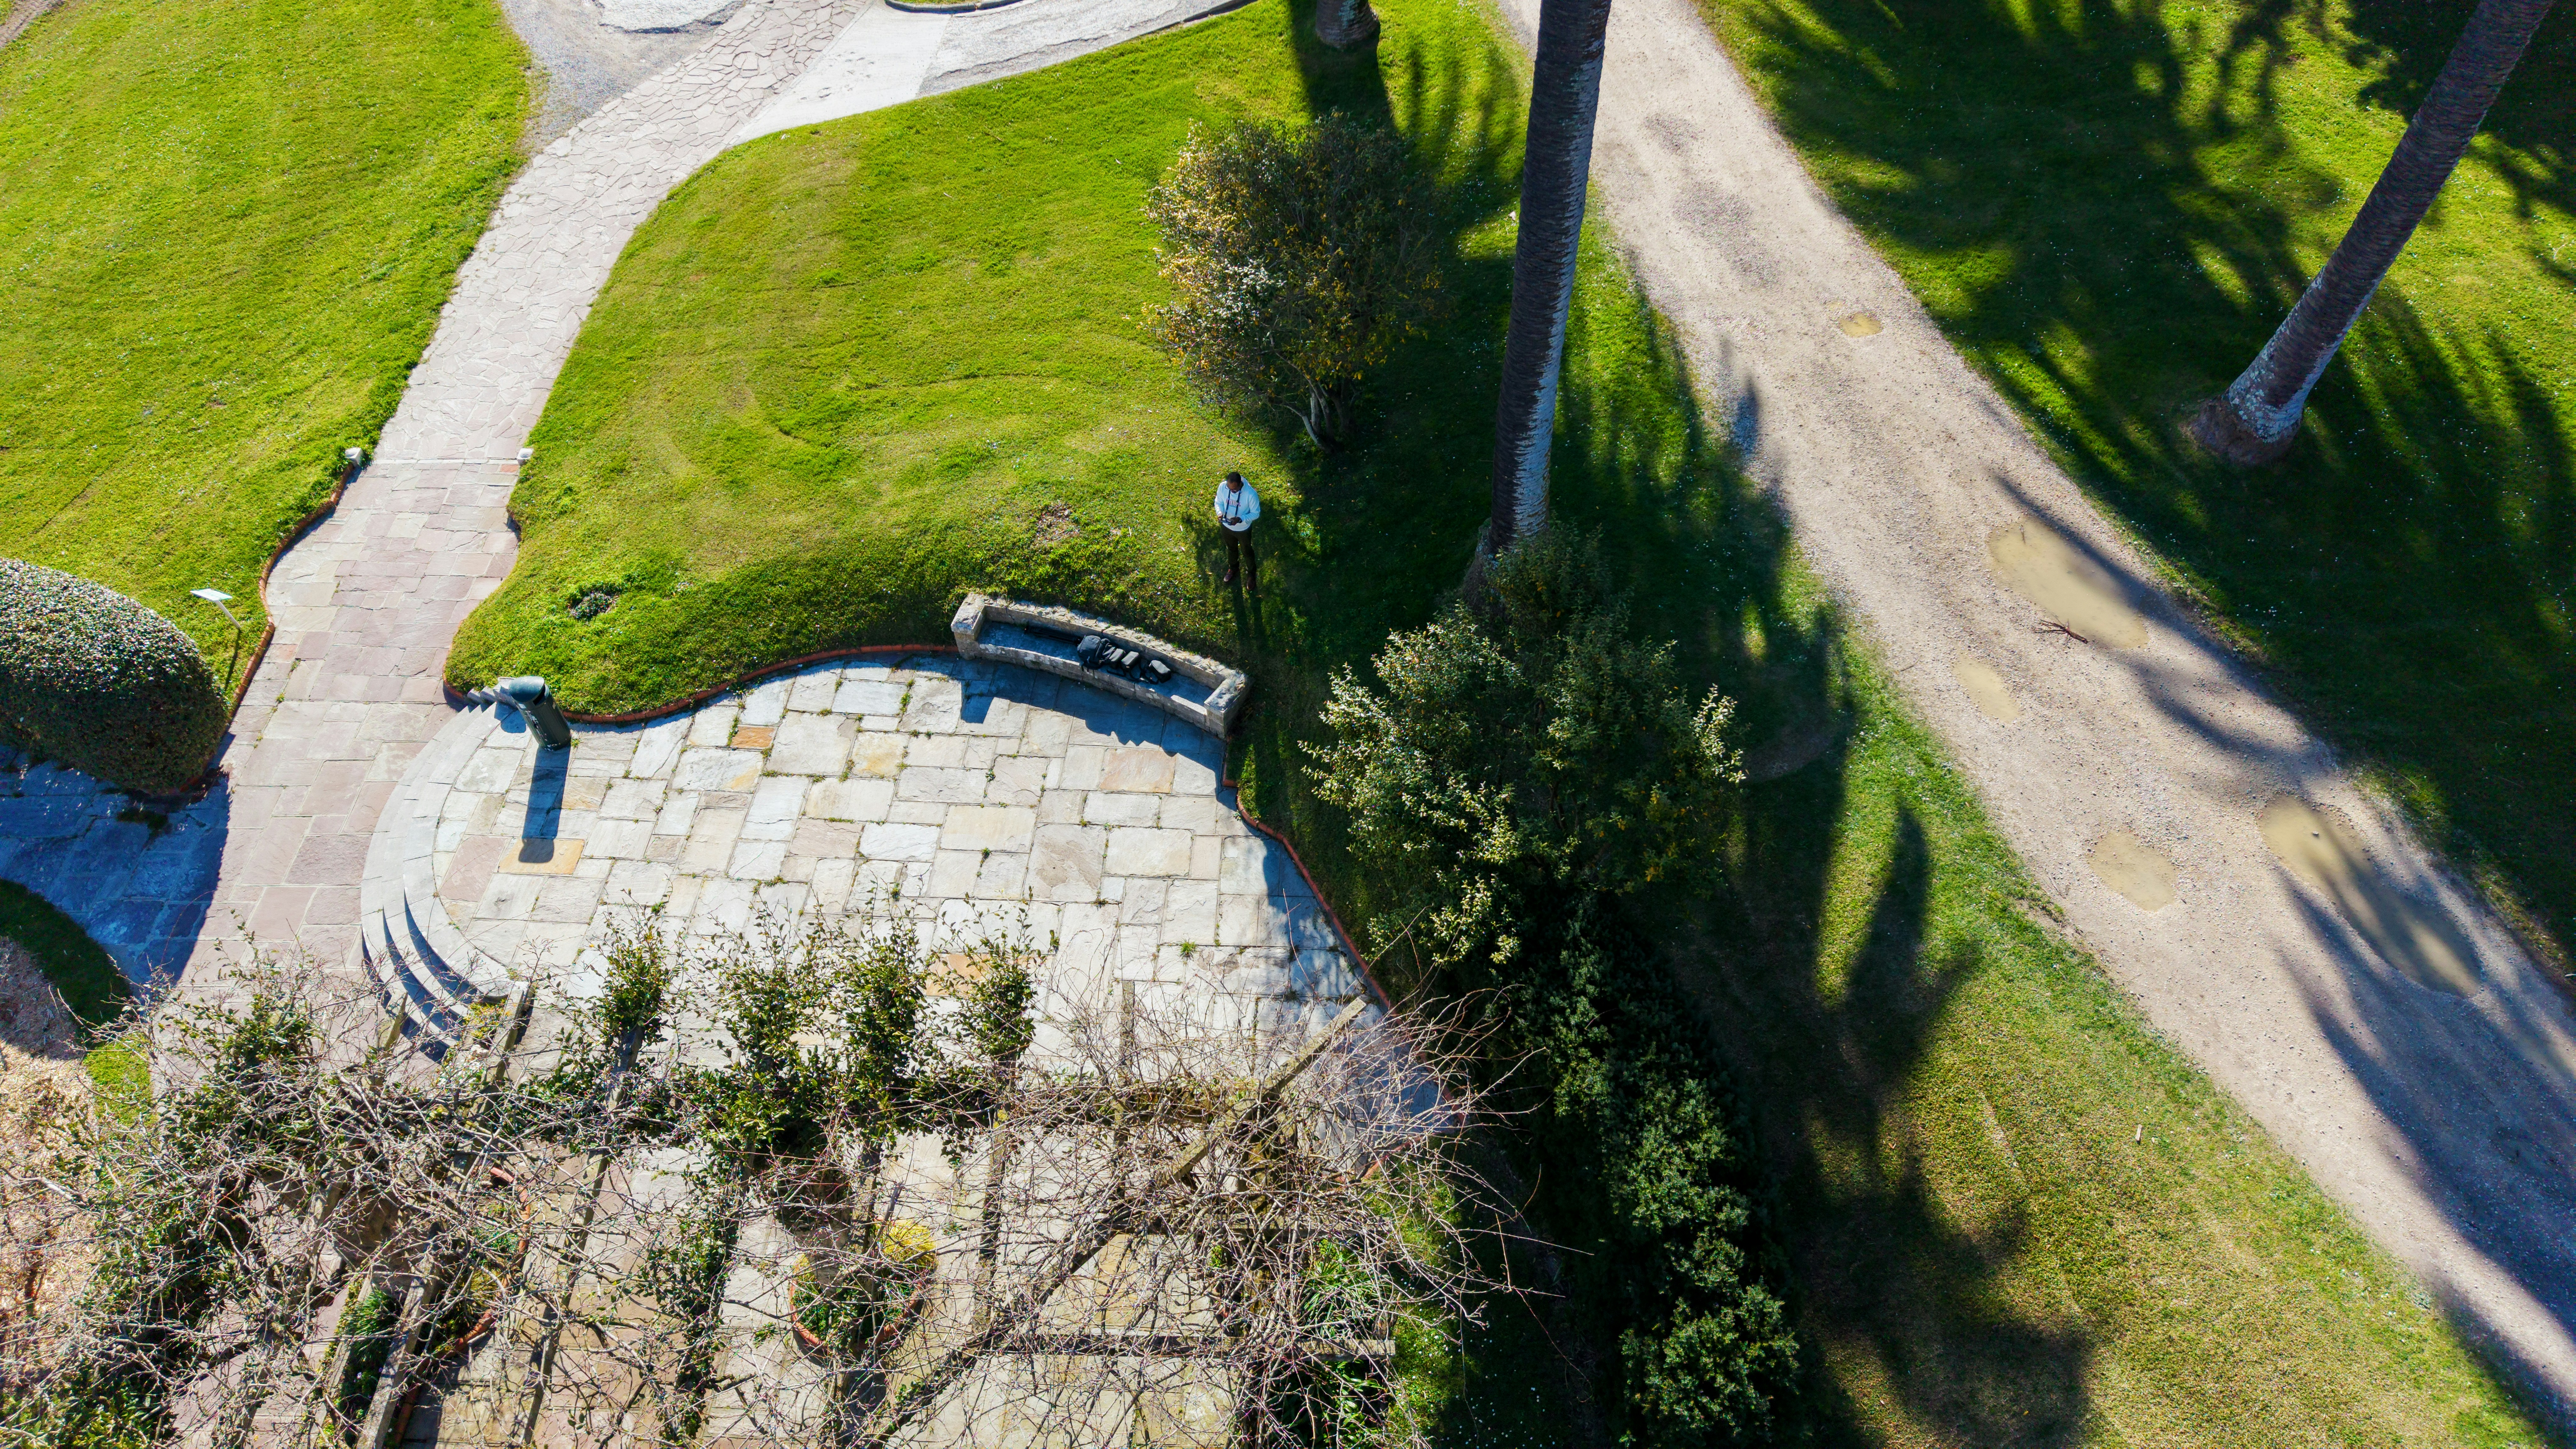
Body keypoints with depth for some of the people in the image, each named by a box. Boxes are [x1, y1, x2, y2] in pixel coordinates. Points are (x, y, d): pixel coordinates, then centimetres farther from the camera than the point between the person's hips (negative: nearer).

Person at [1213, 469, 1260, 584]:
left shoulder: (1251, 494, -35)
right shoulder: (1222, 486, -24)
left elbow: (1256, 513, -21)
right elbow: (1219, 503, -6)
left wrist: (1240, 519, -35)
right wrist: (1220, 513, -27)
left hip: (1243, 529, -3)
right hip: (1227, 526, 3)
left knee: (1247, 552, 23)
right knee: (1231, 549, 31)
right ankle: (1233, 568, 60)